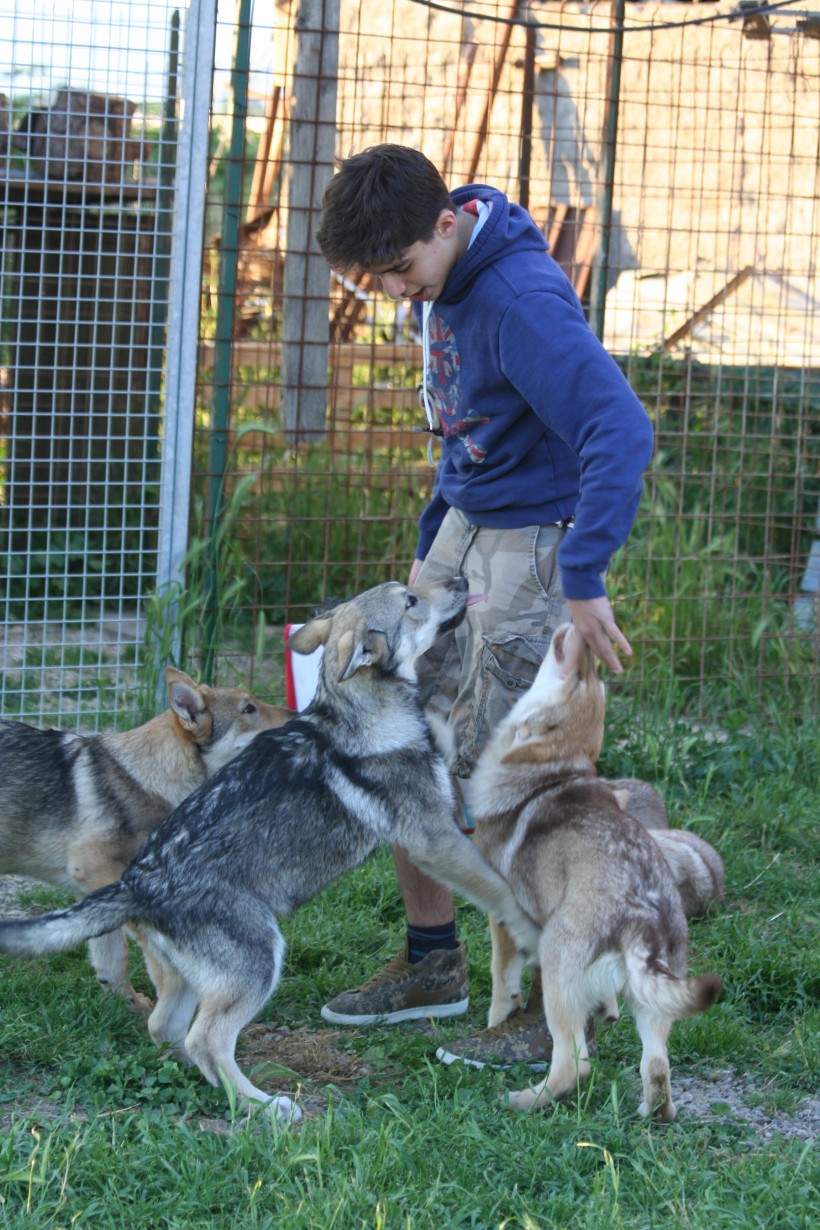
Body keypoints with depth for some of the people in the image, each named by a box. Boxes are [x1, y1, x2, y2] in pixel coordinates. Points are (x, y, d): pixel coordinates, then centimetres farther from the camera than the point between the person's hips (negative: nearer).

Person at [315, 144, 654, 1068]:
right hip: (462, 532, 9)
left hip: (532, 544, -9)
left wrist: (583, 581, -34)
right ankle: (433, 964, 22)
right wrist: (430, 546, 20)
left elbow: (622, 431, -33)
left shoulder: (521, 299, -25)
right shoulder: (441, 287, 5)